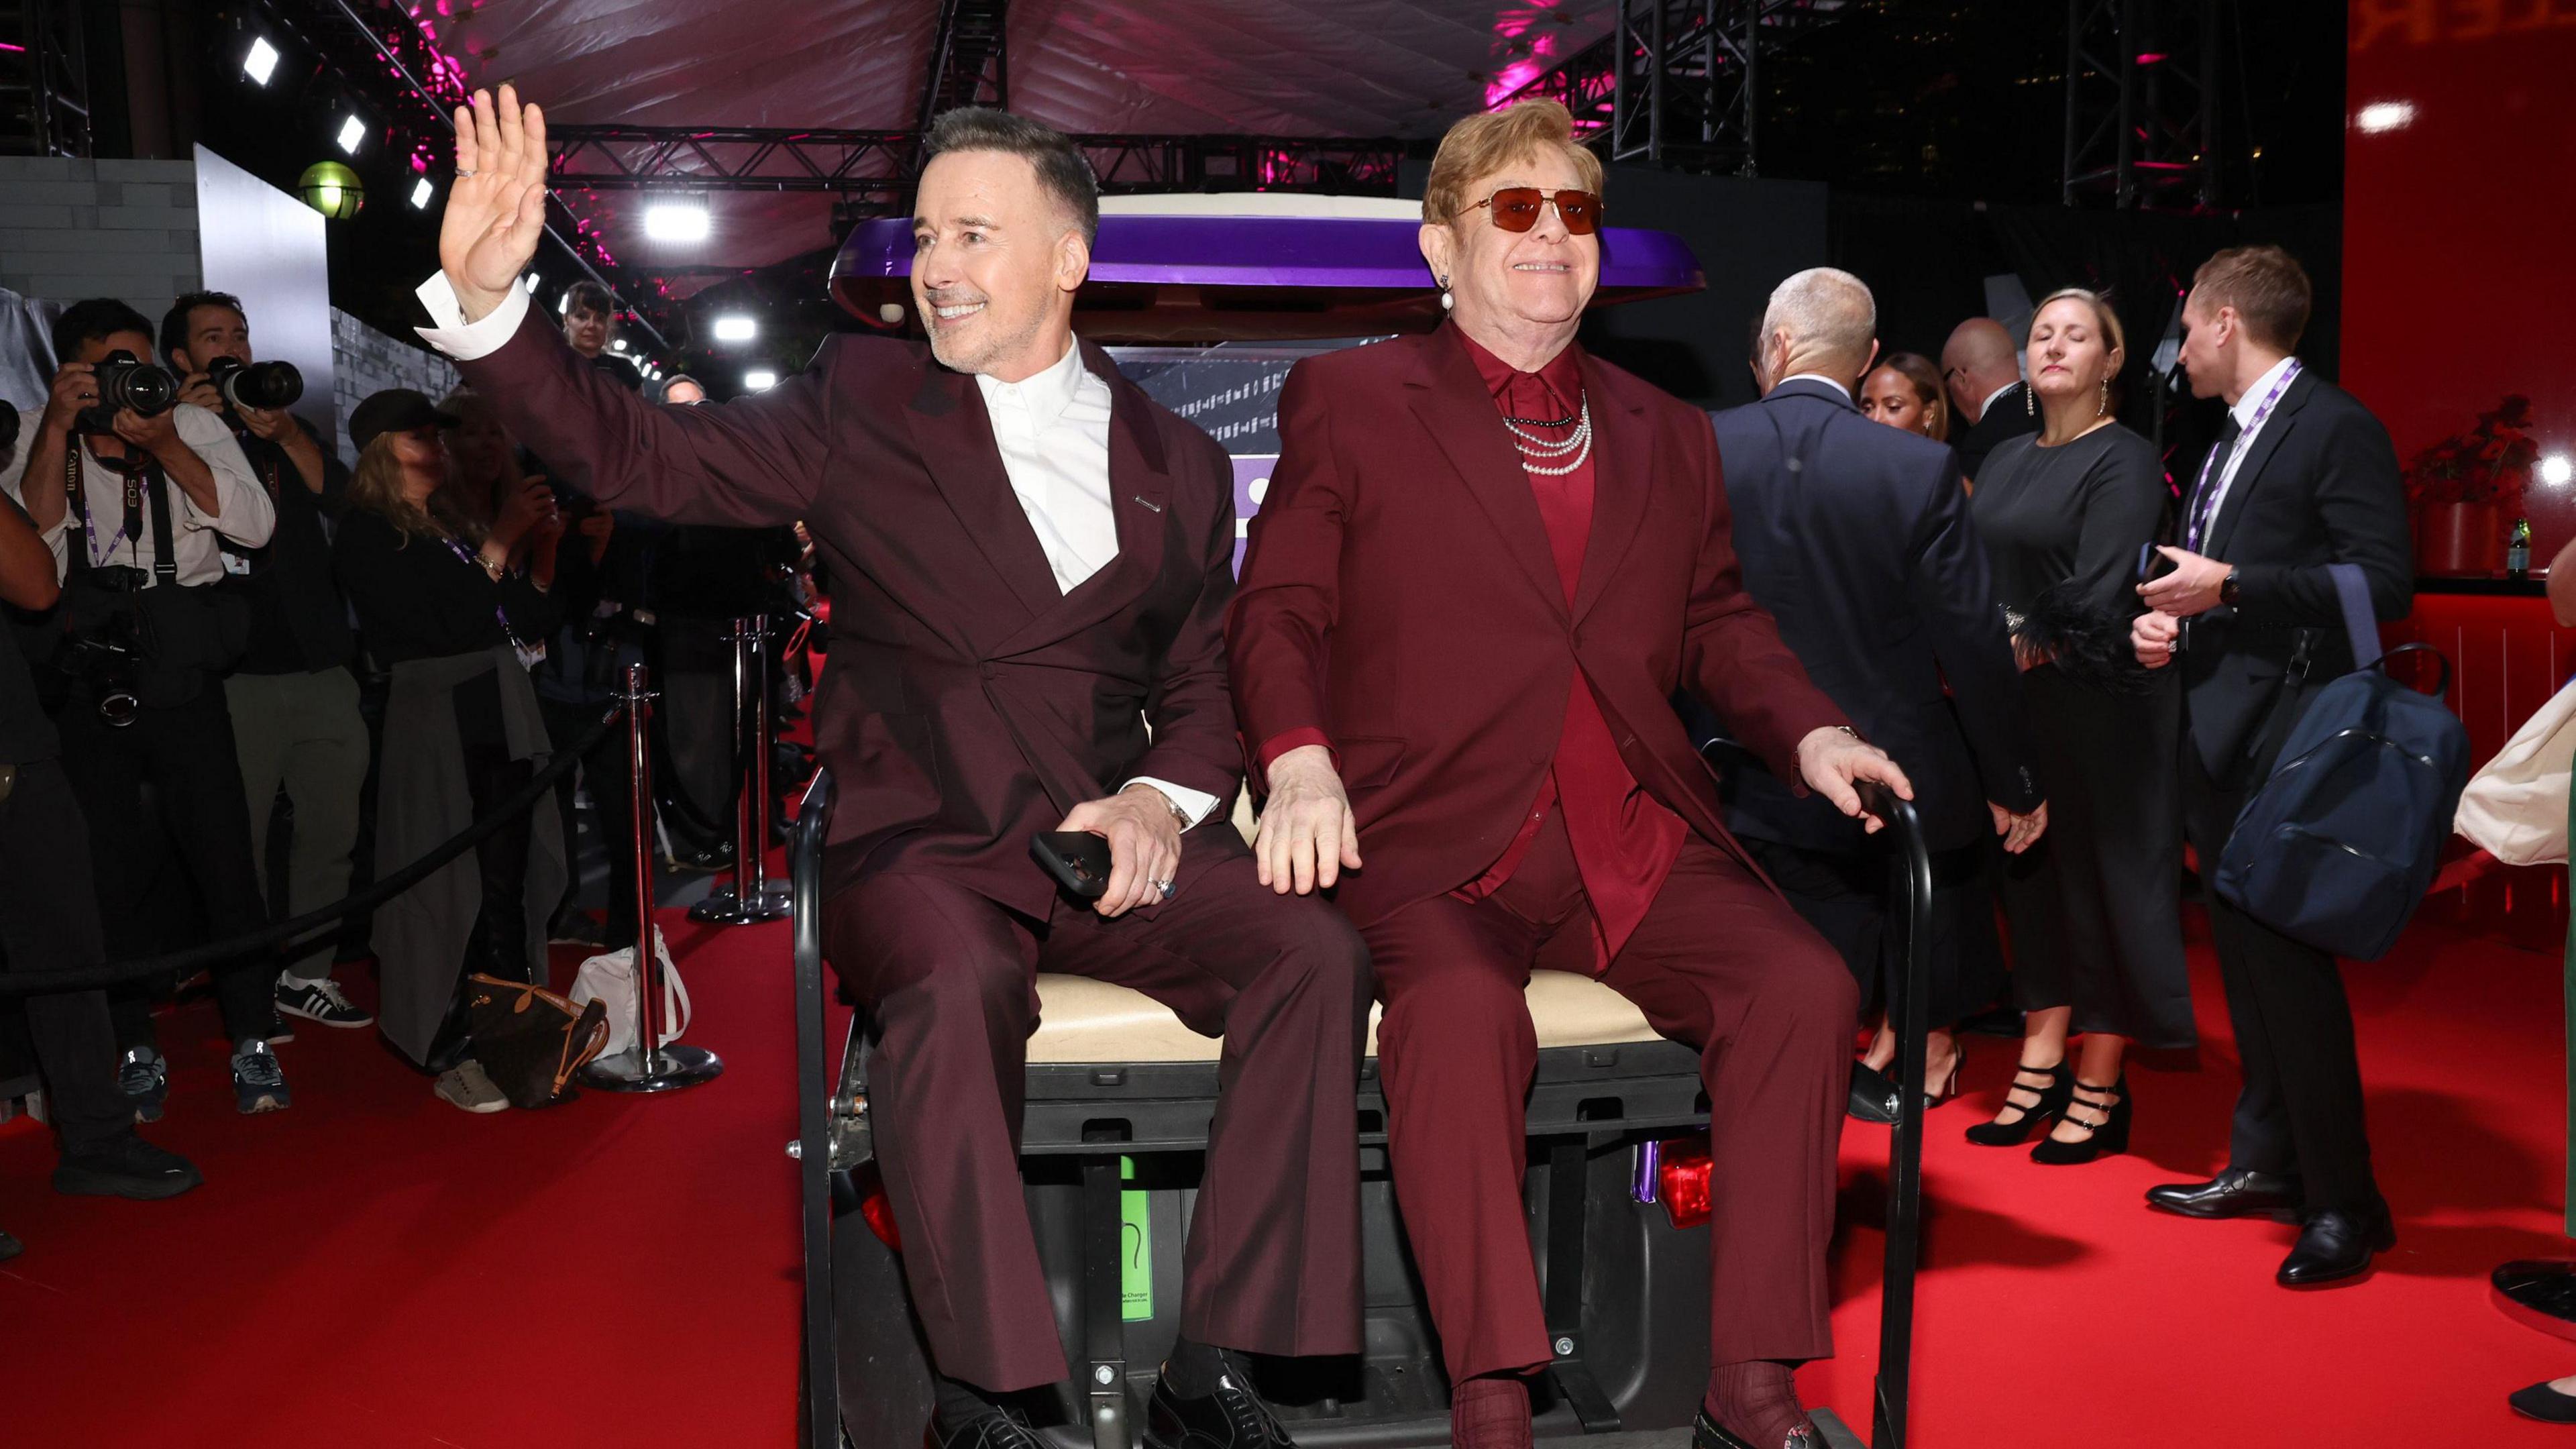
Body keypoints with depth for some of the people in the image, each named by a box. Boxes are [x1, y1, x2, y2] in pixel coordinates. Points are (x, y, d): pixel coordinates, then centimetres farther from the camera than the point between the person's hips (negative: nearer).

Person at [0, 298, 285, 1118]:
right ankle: (135, 1052, 20)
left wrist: (161, 444, -18)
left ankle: (253, 1044, 9)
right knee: (115, 874, 7)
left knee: (225, 860, -2)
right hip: (88, 695, 1)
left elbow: (255, 525, -10)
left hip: (184, 686, -1)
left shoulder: (195, 428, 3)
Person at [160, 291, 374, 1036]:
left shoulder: (289, 431, 19)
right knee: (237, 841, -5)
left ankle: (308, 973, 15)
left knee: (332, 829, 5)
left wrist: (289, 437, -11)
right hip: (236, 675, -4)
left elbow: (347, 501, 2)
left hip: (320, 667, 4)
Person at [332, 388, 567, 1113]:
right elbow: (444, 623, -15)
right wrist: (501, 538, -15)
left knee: (509, 885, 6)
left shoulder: (454, 526, 19)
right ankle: (450, 1056, 1)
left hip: (502, 717, 7)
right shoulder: (368, 535, -3)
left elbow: (529, 622, 16)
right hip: (438, 722, -7)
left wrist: (541, 548, 2)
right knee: (452, 889, -6)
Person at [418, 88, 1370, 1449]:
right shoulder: (859, 406, 8)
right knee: (955, 984, -36)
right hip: (919, 850, -2)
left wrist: (1161, 798, -7)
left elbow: (1203, 685, 15)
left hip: (1109, 841, 3)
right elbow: (638, 454, 1)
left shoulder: (1180, 465, 14)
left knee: (1315, 948, -24)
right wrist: (486, 298, -14)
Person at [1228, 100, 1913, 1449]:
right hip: (1433, 846, -4)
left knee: (1804, 985, -20)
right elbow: (1277, 610, 3)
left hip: (1636, 839, 4)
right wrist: (1300, 758, -16)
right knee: (1461, 1009, -34)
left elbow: (1718, 622, 23)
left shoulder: (1667, 434, 23)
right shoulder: (1347, 401, 10)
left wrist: (1810, 733, 3)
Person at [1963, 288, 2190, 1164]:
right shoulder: (2007, 460, 15)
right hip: (2011, 707, 7)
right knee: (2030, 884, 9)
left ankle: (2098, 1092, 11)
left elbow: (2097, 599, -17)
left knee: (2096, 885, 1)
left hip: (2096, 706, -7)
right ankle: (2039, 1074, 19)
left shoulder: (2125, 461, -7)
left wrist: (2022, 652, -14)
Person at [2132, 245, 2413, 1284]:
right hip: (2217, 738, 9)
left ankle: (2344, 1205, 3)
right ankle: (2267, 1164, 26)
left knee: (2288, 962, -8)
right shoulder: (2228, 443, 19)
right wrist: (2168, 620, 5)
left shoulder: (2335, 427, -9)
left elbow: (2386, 584, -17)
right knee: (2245, 957, 14)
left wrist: (2230, 587, -19)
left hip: (2284, 738, -9)